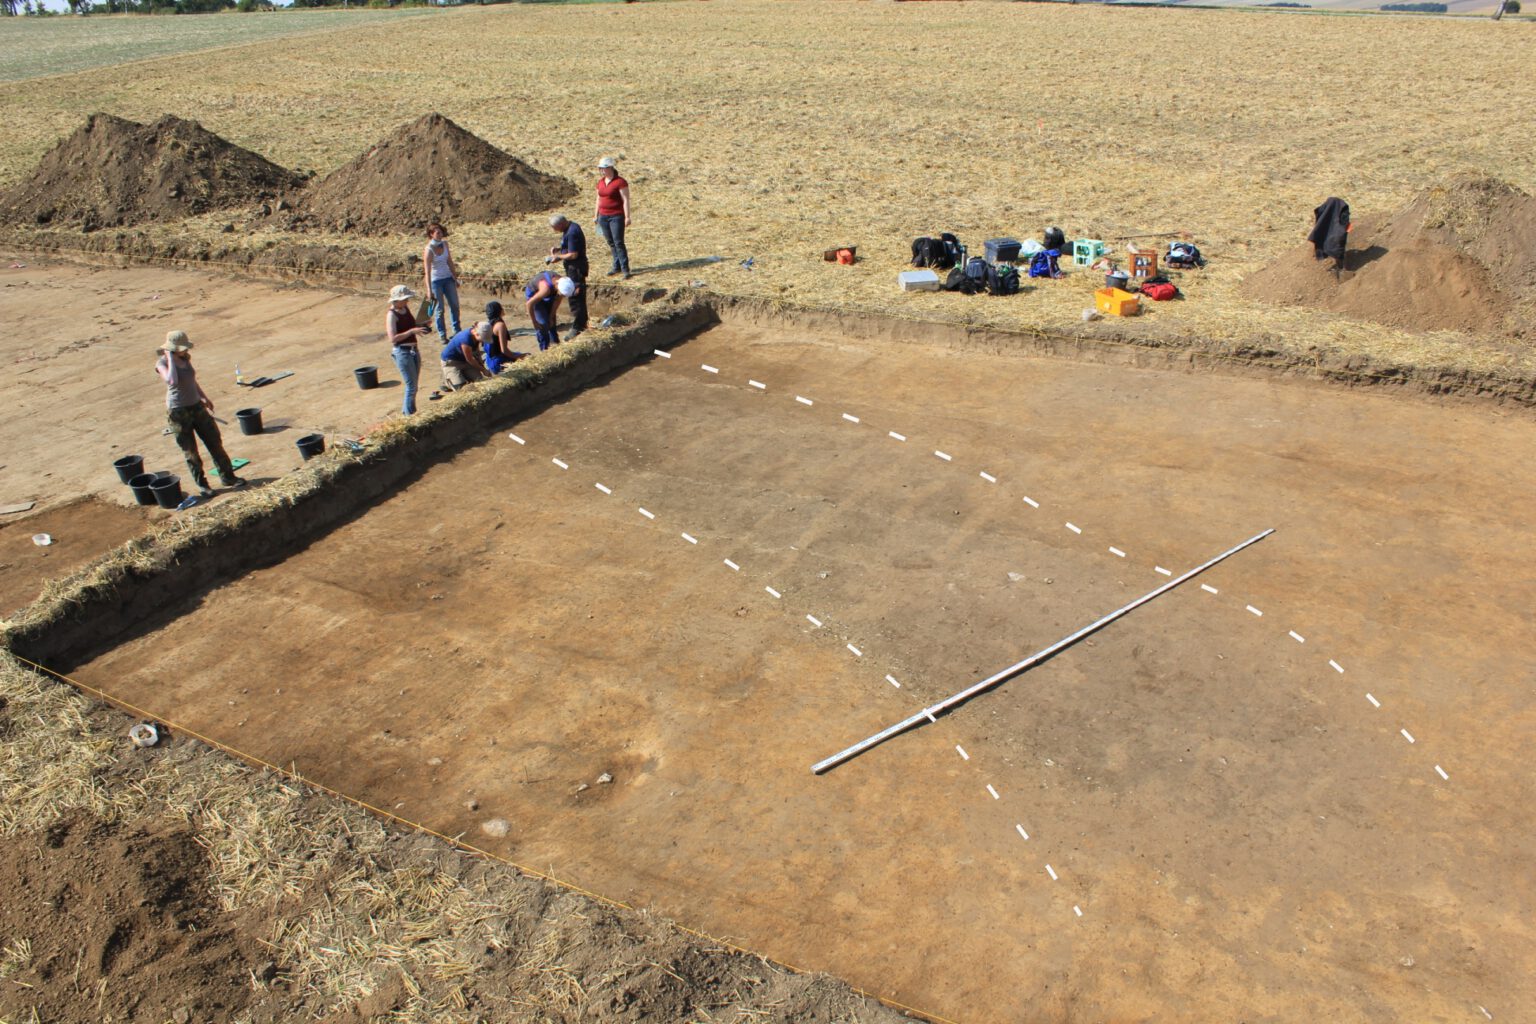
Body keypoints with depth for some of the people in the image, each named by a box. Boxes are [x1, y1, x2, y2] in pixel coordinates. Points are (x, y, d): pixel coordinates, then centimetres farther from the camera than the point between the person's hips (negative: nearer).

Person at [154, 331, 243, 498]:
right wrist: (170, 358, -25)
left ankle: (227, 476, 19)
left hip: (197, 406, 6)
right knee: (190, 451, 5)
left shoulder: (185, 359, 4)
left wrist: (204, 397, 29)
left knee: (215, 441, 8)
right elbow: (172, 381, -35)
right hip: (179, 412, -6)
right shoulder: (162, 363, -15)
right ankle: (202, 484, 16)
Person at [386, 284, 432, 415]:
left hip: (414, 349, 8)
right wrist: (412, 331, -28)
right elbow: (393, 338, -23)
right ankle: (409, 415, 1)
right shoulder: (391, 314, -15)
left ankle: (405, 412, 28)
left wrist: (422, 326, 4)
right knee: (411, 386, -7)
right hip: (402, 351, -8)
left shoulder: (406, 309, 9)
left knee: (412, 385, 15)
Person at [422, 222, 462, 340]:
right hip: (436, 281, -6)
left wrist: (455, 278, 12)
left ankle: (457, 331, 23)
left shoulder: (445, 244, -1)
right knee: (440, 309, 1)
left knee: (454, 305, 9)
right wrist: (429, 290, -26)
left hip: (448, 278, 6)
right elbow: (427, 271, -21)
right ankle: (442, 335, 12)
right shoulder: (429, 250, -18)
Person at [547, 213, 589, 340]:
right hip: (574, 267, 11)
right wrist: (558, 248, 8)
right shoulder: (571, 227, 10)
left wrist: (558, 256, -13)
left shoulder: (571, 233, -23)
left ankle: (577, 328, -1)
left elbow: (573, 254, -25)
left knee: (575, 297, -6)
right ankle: (582, 323, 29)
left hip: (576, 268, -11)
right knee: (579, 297, 18)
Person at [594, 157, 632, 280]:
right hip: (603, 216, 7)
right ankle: (617, 266, 19)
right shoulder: (600, 182, 11)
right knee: (611, 243, 10)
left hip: (616, 216, -7)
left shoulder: (620, 182, -11)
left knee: (618, 243, -9)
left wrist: (627, 217, -18)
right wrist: (596, 215, 18)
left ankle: (625, 269, -5)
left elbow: (626, 200, -13)